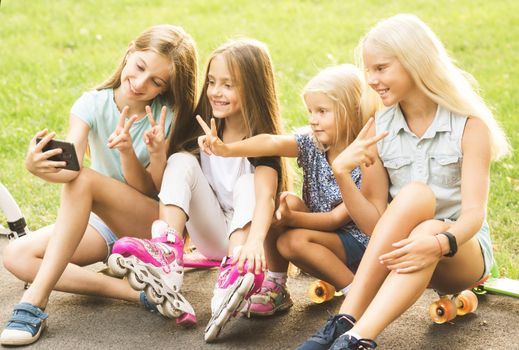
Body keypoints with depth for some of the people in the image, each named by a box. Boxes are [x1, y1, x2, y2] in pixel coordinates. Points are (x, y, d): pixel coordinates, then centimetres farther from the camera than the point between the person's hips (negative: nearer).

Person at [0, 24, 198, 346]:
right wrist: (38, 167, -49)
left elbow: (149, 190, -16)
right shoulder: (93, 105, -8)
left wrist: (127, 151, -34)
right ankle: (135, 291, -30)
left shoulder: (165, 117, -12)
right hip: (103, 223, 5)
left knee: (86, 180, -31)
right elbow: (69, 167, -25)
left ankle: (35, 301, -33)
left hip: (157, 225, -4)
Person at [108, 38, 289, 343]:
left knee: (247, 183, -30)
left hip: (246, 232, -3)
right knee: (182, 159, -16)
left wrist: (255, 241, -52)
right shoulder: (200, 129, 2)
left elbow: (265, 197, -33)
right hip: (212, 236, 4)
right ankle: (168, 250, -40)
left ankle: (235, 271, -57)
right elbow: (169, 178, -2)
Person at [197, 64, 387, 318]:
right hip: (319, 230, 6)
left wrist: (292, 218, -33)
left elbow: (338, 218, -21)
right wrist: (226, 149, -43)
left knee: (292, 241, -28)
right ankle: (274, 287, -11)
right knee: (288, 202, -19)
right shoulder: (311, 145, -6)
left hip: (355, 244, -6)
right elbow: (273, 143, -27)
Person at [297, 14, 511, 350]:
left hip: (464, 250, -2)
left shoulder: (470, 126, -8)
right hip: (402, 246, 2)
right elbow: (376, 218, -3)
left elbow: (474, 212, -19)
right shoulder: (378, 129, 1)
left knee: (416, 196, -35)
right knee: (415, 195, -31)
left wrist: (439, 243, -39)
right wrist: (342, 175, -21)